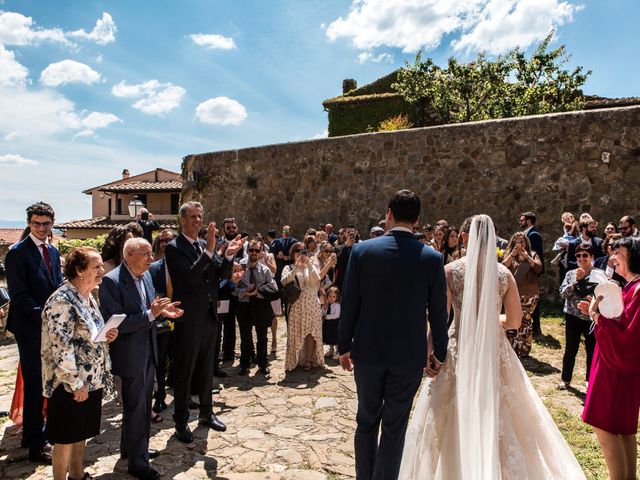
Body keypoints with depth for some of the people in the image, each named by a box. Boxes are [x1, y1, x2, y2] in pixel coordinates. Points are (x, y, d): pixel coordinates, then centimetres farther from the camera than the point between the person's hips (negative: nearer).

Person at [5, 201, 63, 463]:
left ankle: (34, 433, 31)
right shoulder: (17, 253, -11)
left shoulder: (53, 251, 11)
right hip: (30, 328, -7)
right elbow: (19, 295, -16)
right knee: (35, 384, 1)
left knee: (44, 382, 15)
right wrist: (44, 317, -19)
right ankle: (36, 443, 13)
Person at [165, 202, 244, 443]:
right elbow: (190, 277, -25)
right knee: (184, 371, 7)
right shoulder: (174, 247, -12)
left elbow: (222, 275, 4)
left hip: (209, 316, 7)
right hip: (188, 319, -6)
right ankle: (181, 420, 22)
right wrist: (209, 250, -30)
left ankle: (206, 413, 34)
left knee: (207, 369, 18)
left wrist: (228, 255, -14)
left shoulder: (206, 245, 8)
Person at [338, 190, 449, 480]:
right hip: (410, 356, -1)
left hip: (368, 352, 1)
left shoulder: (362, 251, -9)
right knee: (394, 428, 13)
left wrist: (344, 346, 6)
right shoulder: (432, 258, -8)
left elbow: (349, 305, -6)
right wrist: (439, 352, 11)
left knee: (366, 422, 19)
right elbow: (439, 312, -3)